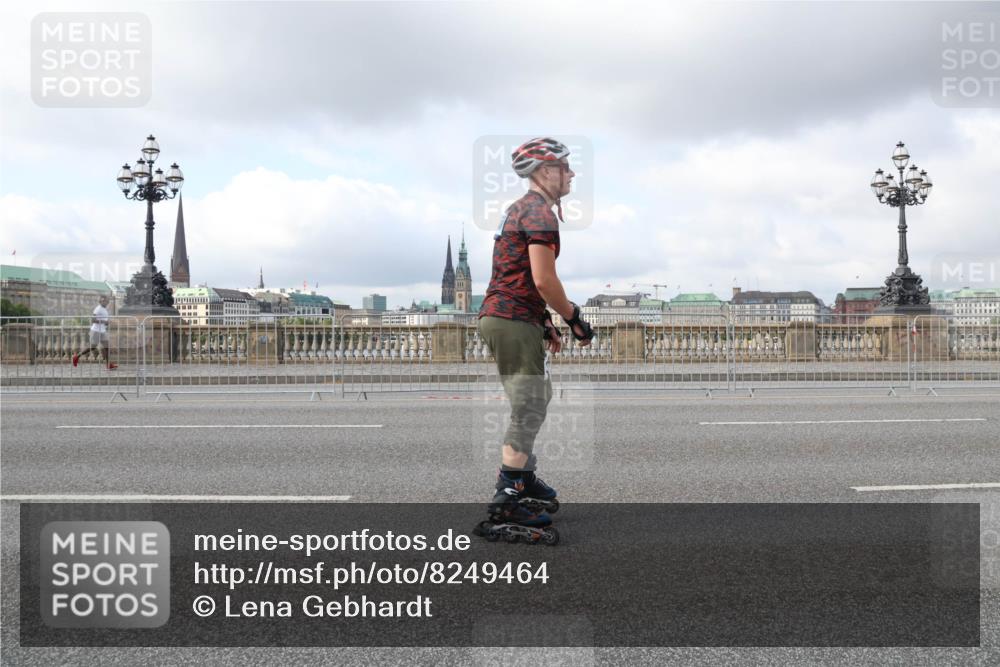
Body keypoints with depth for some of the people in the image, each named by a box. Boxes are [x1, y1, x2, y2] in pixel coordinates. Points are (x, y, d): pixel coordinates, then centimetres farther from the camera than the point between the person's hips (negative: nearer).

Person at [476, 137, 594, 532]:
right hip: (513, 322, -10)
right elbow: (544, 281, -21)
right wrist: (574, 319, -9)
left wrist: (546, 323, 25)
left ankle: (523, 477, 33)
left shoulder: (522, 208, 20)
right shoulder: (540, 213, -13)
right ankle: (507, 500, 0)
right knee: (529, 410, -4)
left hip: (502, 317, 10)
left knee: (537, 399, 21)